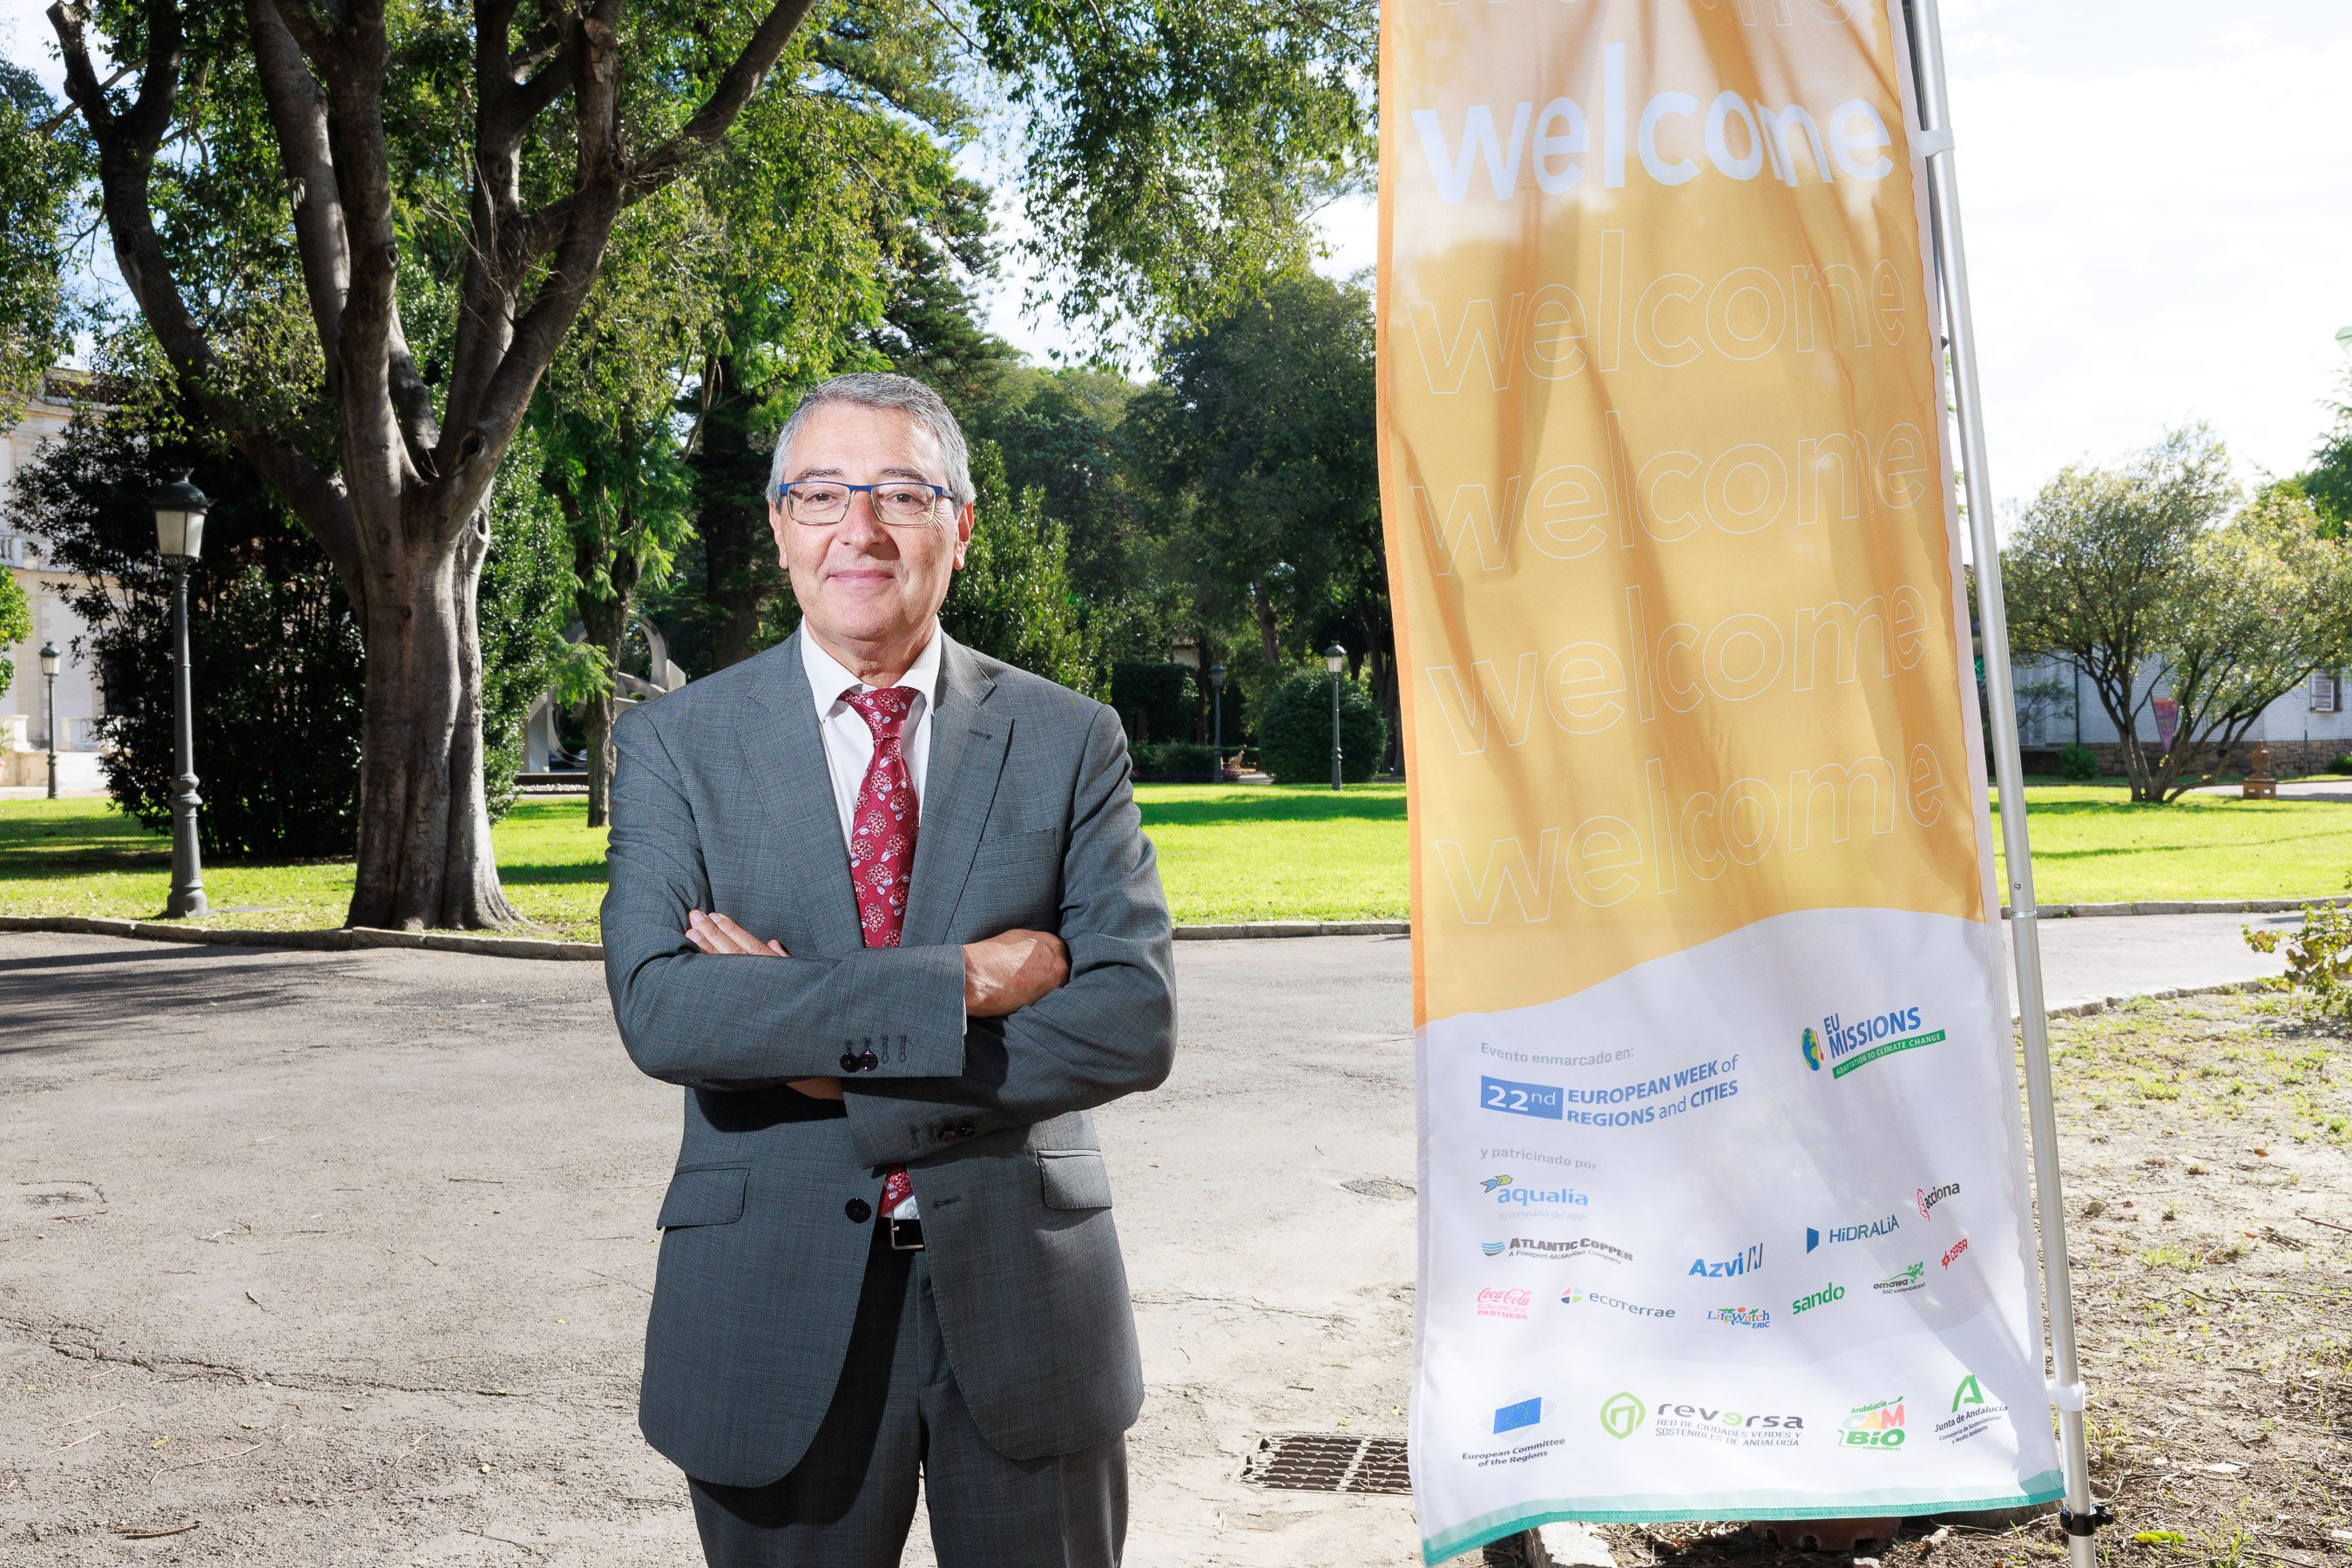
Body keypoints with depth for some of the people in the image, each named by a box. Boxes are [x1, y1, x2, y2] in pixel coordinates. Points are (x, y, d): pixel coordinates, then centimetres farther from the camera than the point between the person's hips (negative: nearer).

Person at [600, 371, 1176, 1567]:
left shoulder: (1070, 741, 0)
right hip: (771, 1309, 0)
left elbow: (1135, 1022, -10)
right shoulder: (673, 743, -1)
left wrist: (835, 1061, -16)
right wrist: (958, 982, -21)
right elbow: (657, 1008, -15)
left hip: (1021, 1299, 1)